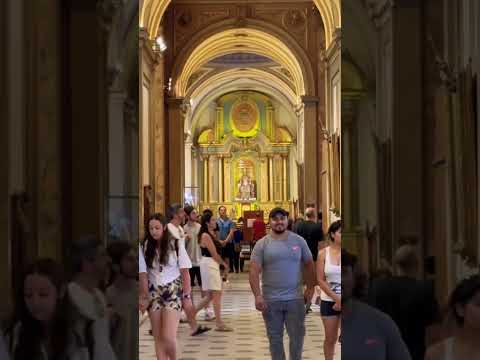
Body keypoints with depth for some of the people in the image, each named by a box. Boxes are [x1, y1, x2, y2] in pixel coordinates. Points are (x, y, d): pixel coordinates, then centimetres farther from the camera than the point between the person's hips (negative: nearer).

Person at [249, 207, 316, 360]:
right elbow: (254, 271, -8)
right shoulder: (262, 244, -4)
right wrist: (257, 296, -16)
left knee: (297, 336, 8)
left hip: (295, 299, 1)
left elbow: (309, 265, 11)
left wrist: (310, 288, 7)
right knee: (275, 338, 10)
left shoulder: (299, 241, 2)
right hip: (270, 300, -1)